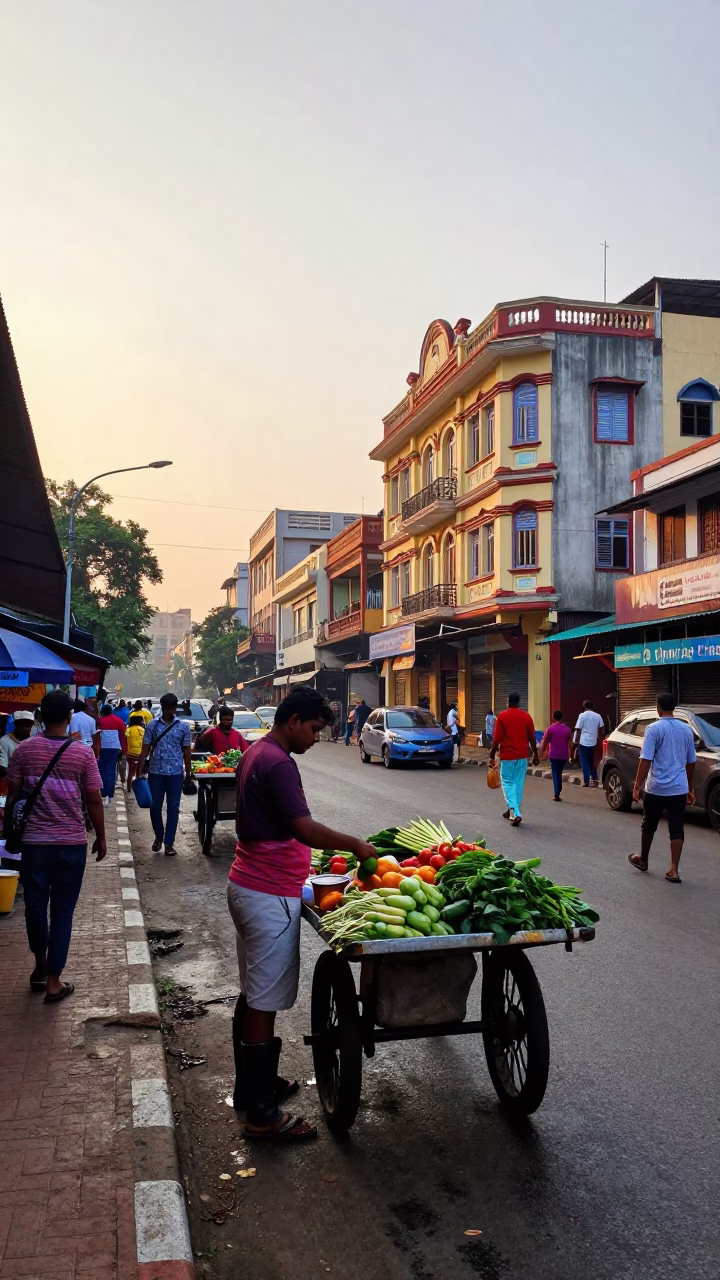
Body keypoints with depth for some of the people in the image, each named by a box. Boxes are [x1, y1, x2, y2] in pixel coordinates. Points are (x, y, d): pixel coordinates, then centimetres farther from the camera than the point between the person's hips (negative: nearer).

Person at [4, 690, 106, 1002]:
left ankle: (40, 967, 34)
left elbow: (13, 796, 1)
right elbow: (93, 801, -4)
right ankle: (53, 981, 9)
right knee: (62, 911, 7)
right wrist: (101, 838, 8)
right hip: (71, 843, -1)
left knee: (35, 905, 17)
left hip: (32, 841, 2)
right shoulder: (83, 753, -7)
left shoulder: (24, 749, -3)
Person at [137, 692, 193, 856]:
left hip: (175, 773, -1)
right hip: (155, 772, 1)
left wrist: (188, 772, 5)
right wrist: (140, 771, -4)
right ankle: (158, 836, 29)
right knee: (155, 806, 7)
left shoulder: (183, 726, 2)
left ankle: (169, 842, 9)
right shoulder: (152, 725, 2)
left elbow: (186, 751, 5)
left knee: (173, 808, 2)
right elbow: (145, 749, 1)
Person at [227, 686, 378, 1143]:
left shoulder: (255, 754, 12)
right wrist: (356, 845, -19)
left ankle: (250, 1087, 32)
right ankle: (262, 1115, 5)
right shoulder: (278, 763, -21)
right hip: (271, 896, -11)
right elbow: (303, 828, -30)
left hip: (248, 886, 11)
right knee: (265, 1001, -3)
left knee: (253, 994, 19)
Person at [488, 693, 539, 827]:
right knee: (519, 784, 12)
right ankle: (513, 811, 21)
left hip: (507, 756, -3)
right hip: (522, 756, 3)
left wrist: (492, 756, 0)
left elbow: (497, 739, -9)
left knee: (507, 783, 3)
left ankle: (515, 813, -13)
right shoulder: (526, 716, 1)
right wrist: (535, 755, 15)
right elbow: (532, 738, 4)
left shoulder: (502, 716, -7)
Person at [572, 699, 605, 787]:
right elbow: (602, 728, 10)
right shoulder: (598, 716, 5)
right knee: (591, 761, 20)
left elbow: (578, 730, -10)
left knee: (585, 762, 0)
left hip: (583, 742, -5)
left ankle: (586, 782, -3)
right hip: (593, 742, 5)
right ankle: (595, 779, 15)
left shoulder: (582, 715, -8)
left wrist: (576, 742, -4)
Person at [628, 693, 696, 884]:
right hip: (679, 789, 3)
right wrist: (690, 789, 22)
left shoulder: (654, 729, -10)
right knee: (677, 829, 4)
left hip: (656, 788, -3)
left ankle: (642, 860, 32)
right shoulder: (686, 729, 6)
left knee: (649, 826, 15)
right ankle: (673, 870, -1)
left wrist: (637, 786, -11)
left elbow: (645, 760, -16)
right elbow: (691, 762, 13)